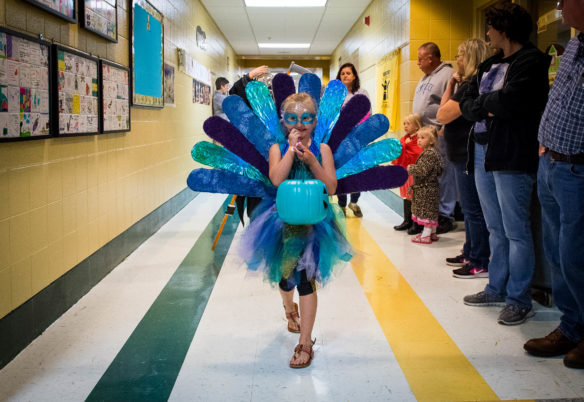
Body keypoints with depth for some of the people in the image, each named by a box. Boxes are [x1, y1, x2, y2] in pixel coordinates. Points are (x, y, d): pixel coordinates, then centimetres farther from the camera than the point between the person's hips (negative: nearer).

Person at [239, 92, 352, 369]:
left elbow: (331, 188, -12)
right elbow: (276, 180, -21)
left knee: (306, 277, -8)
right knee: (284, 272, 19)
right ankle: (290, 308, 54)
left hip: (313, 220, -2)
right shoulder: (277, 148, -2)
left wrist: (311, 160, -21)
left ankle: (305, 343, -1)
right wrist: (292, 149, -20)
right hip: (283, 219, 2)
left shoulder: (322, 149, -3)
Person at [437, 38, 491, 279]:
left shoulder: (470, 86, -19)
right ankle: (470, 254, 31)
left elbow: (442, 115, -18)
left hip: (468, 157, -11)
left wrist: (451, 84, -8)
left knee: (473, 210, -5)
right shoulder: (469, 85, 13)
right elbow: (446, 114, 15)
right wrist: (452, 84, 9)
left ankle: (480, 264, 2)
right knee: (470, 209, 19)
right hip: (463, 155, 11)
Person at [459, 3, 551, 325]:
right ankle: (497, 289, 26)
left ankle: (519, 300, 7)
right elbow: (466, 104, 11)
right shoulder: (489, 65, 17)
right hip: (483, 152, 8)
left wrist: (483, 101, -4)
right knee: (496, 230, 15)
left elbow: (510, 100, -22)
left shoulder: (531, 62, -8)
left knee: (516, 232, -2)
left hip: (513, 156, -8)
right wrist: (489, 107, -8)